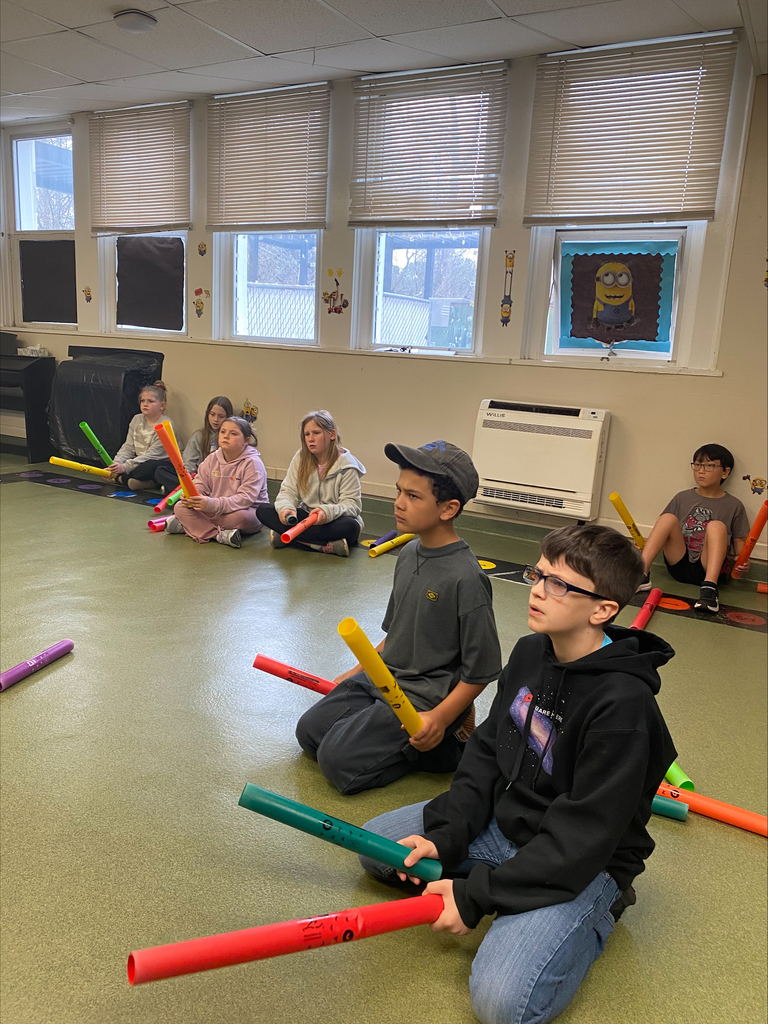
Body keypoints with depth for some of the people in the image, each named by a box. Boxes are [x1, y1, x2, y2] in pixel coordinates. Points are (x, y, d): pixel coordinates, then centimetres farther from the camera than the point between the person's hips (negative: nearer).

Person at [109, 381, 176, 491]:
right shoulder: (137, 419, 7)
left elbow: (152, 455, -22)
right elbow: (128, 448, 3)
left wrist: (125, 467, -29)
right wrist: (117, 464, -17)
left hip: (163, 463, -8)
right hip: (141, 462, 8)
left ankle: (120, 478, -24)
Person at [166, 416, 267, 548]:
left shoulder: (253, 462, -17)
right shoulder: (212, 459, 3)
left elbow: (246, 498, -26)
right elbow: (200, 485, 1)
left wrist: (213, 504, -38)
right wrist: (190, 496, -25)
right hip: (213, 512, 5)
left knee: (241, 517, -40)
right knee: (180, 507, -11)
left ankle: (188, 525, -22)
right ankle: (220, 535, -29)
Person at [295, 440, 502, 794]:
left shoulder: (465, 578, -23)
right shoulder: (409, 553, 3)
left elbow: (482, 670, -17)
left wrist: (440, 718, -21)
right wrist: (357, 672, 18)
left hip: (425, 697, -8)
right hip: (382, 678, 8)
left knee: (338, 760, -14)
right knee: (309, 731, 6)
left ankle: (449, 743, 0)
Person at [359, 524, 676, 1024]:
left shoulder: (624, 704, -28)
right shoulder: (530, 651, -4)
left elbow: (582, 838, -25)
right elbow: (488, 751, 3)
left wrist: (478, 896, -22)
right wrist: (443, 836, -9)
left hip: (581, 864, -7)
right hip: (503, 821, 7)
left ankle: (595, 910, 2)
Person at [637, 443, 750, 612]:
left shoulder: (734, 506, 6)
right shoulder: (682, 498, 11)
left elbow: (739, 541, 6)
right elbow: (664, 529, 10)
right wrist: (646, 544, -9)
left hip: (709, 569, -2)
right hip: (679, 565, 2)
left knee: (717, 526, -26)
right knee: (668, 518, -20)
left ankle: (710, 587, -40)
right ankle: (641, 574, -31)